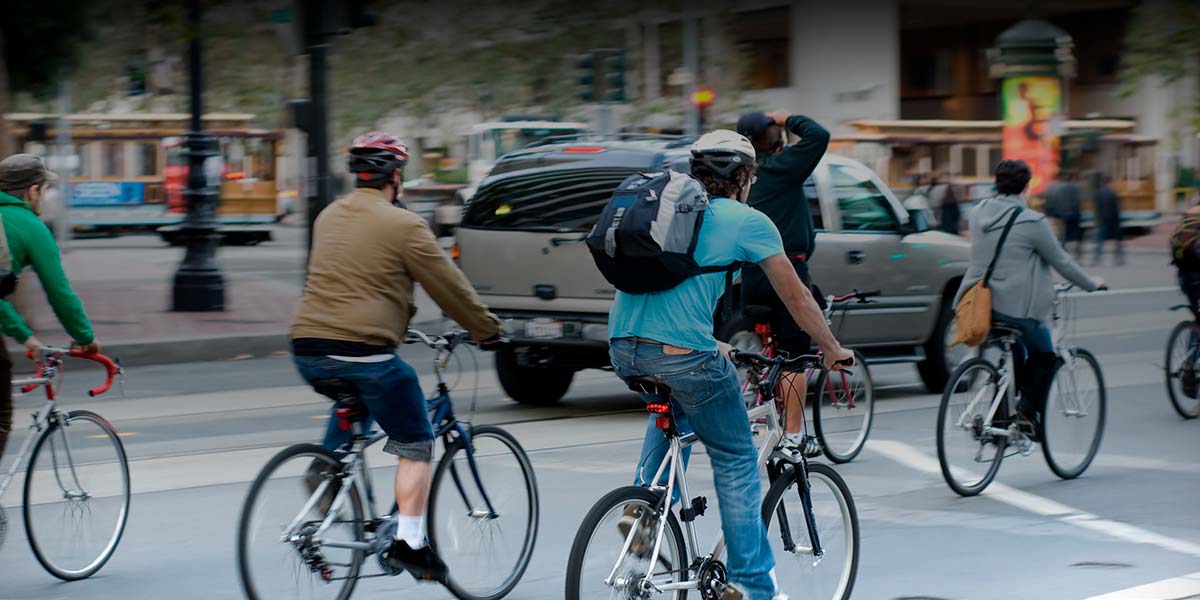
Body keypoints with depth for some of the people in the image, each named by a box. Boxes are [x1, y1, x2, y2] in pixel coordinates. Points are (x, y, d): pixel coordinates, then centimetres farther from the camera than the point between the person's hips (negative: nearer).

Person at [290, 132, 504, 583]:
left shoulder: (328, 217, 17)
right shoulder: (403, 225, -4)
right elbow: (448, 285, 1)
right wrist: (487, 330, 14)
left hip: (307, 351, 6)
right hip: (364, 349, -6)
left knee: (352, 402, 36)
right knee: (415, 446, 7)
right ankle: (408, 543, 0)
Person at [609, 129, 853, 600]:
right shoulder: (748, 222, 7)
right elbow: (796, 297, 13)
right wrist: (833, 349, 28)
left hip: (622, 348, 6)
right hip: (681, 351, -6)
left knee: (674, 406, 37)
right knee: (737, 462, 10)